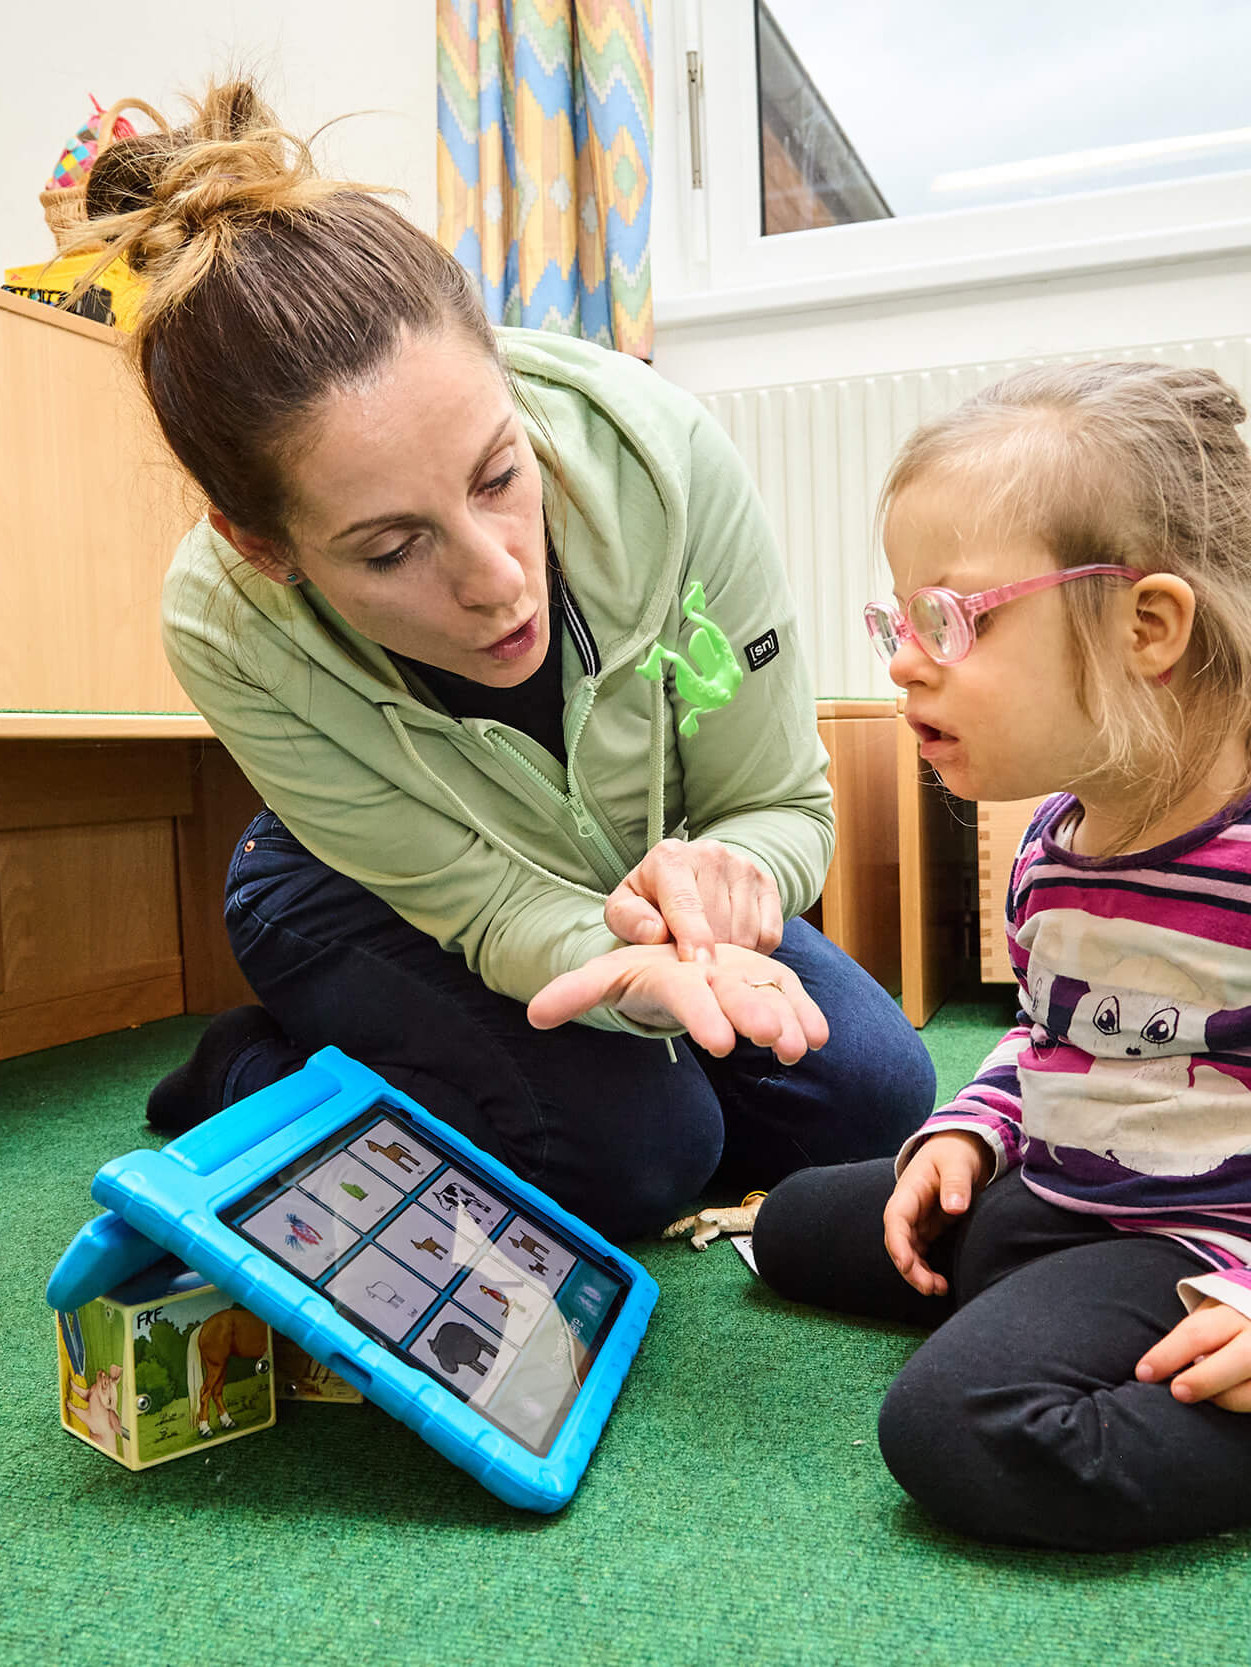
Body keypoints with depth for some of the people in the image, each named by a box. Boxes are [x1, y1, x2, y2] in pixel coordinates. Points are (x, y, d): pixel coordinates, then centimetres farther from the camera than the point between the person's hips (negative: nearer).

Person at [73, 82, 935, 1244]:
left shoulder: (658, 452, -34)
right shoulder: (228, 629, -33)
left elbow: (784, 802, -21)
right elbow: (488, 905, -26)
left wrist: (723, 871, -44)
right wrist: (623, 967, -48)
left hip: (633, 868, 4)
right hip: (367, 897, -3)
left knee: (876, 1098, -3)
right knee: (640, 1151, -24)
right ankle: (250, 1079, 0)